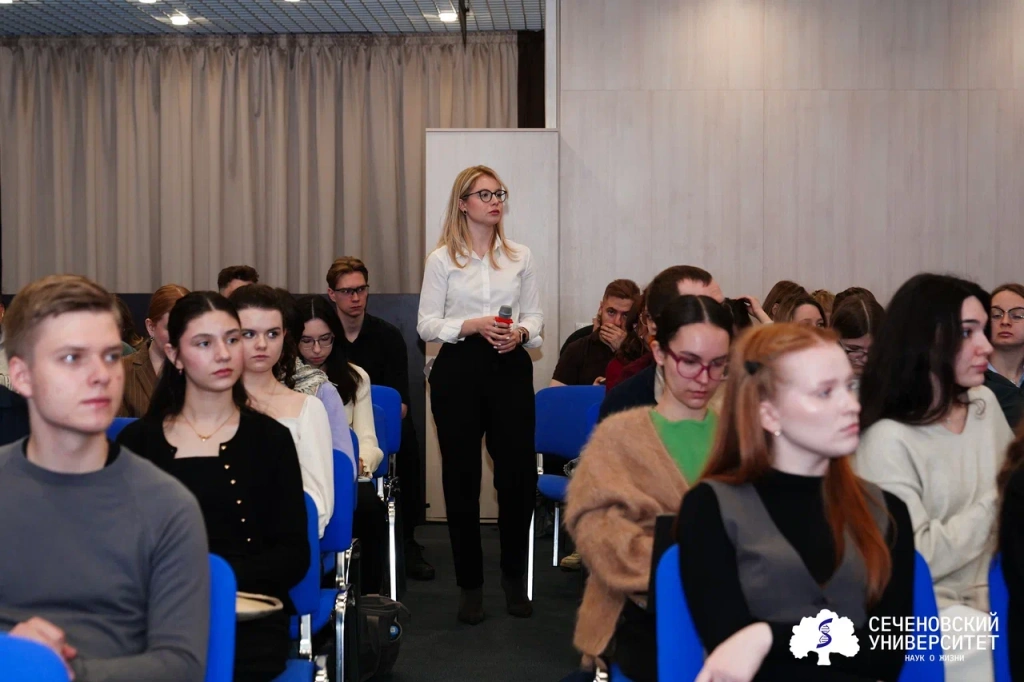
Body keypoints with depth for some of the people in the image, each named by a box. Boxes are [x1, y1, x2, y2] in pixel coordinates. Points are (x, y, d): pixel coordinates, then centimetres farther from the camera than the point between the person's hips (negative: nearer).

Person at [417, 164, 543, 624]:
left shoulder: (519, 257, 9)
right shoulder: (442, 259, 1)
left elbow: (535, 316, 10)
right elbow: (426, 324, -1)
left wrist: (520, 332, -12)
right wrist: (474, 325, -16)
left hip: (510, 367, 2)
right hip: (459, 368, -2)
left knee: (518, 473, 1)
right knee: (461, 477, 3)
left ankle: (515, 580, 20)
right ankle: (470, 586, 16)